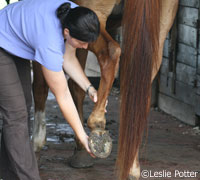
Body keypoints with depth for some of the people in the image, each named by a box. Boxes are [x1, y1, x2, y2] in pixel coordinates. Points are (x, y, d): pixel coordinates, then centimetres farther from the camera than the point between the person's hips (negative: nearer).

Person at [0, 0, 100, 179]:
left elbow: (68, 59, -3)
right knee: (16, 114, -11)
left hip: (17, 47, 9)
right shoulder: (50, 44, -39)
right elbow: (63, 97, -29)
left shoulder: (75, 15, -20)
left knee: (20, 108, 13)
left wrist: (89, 89, -16)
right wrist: (82, 137, -20)